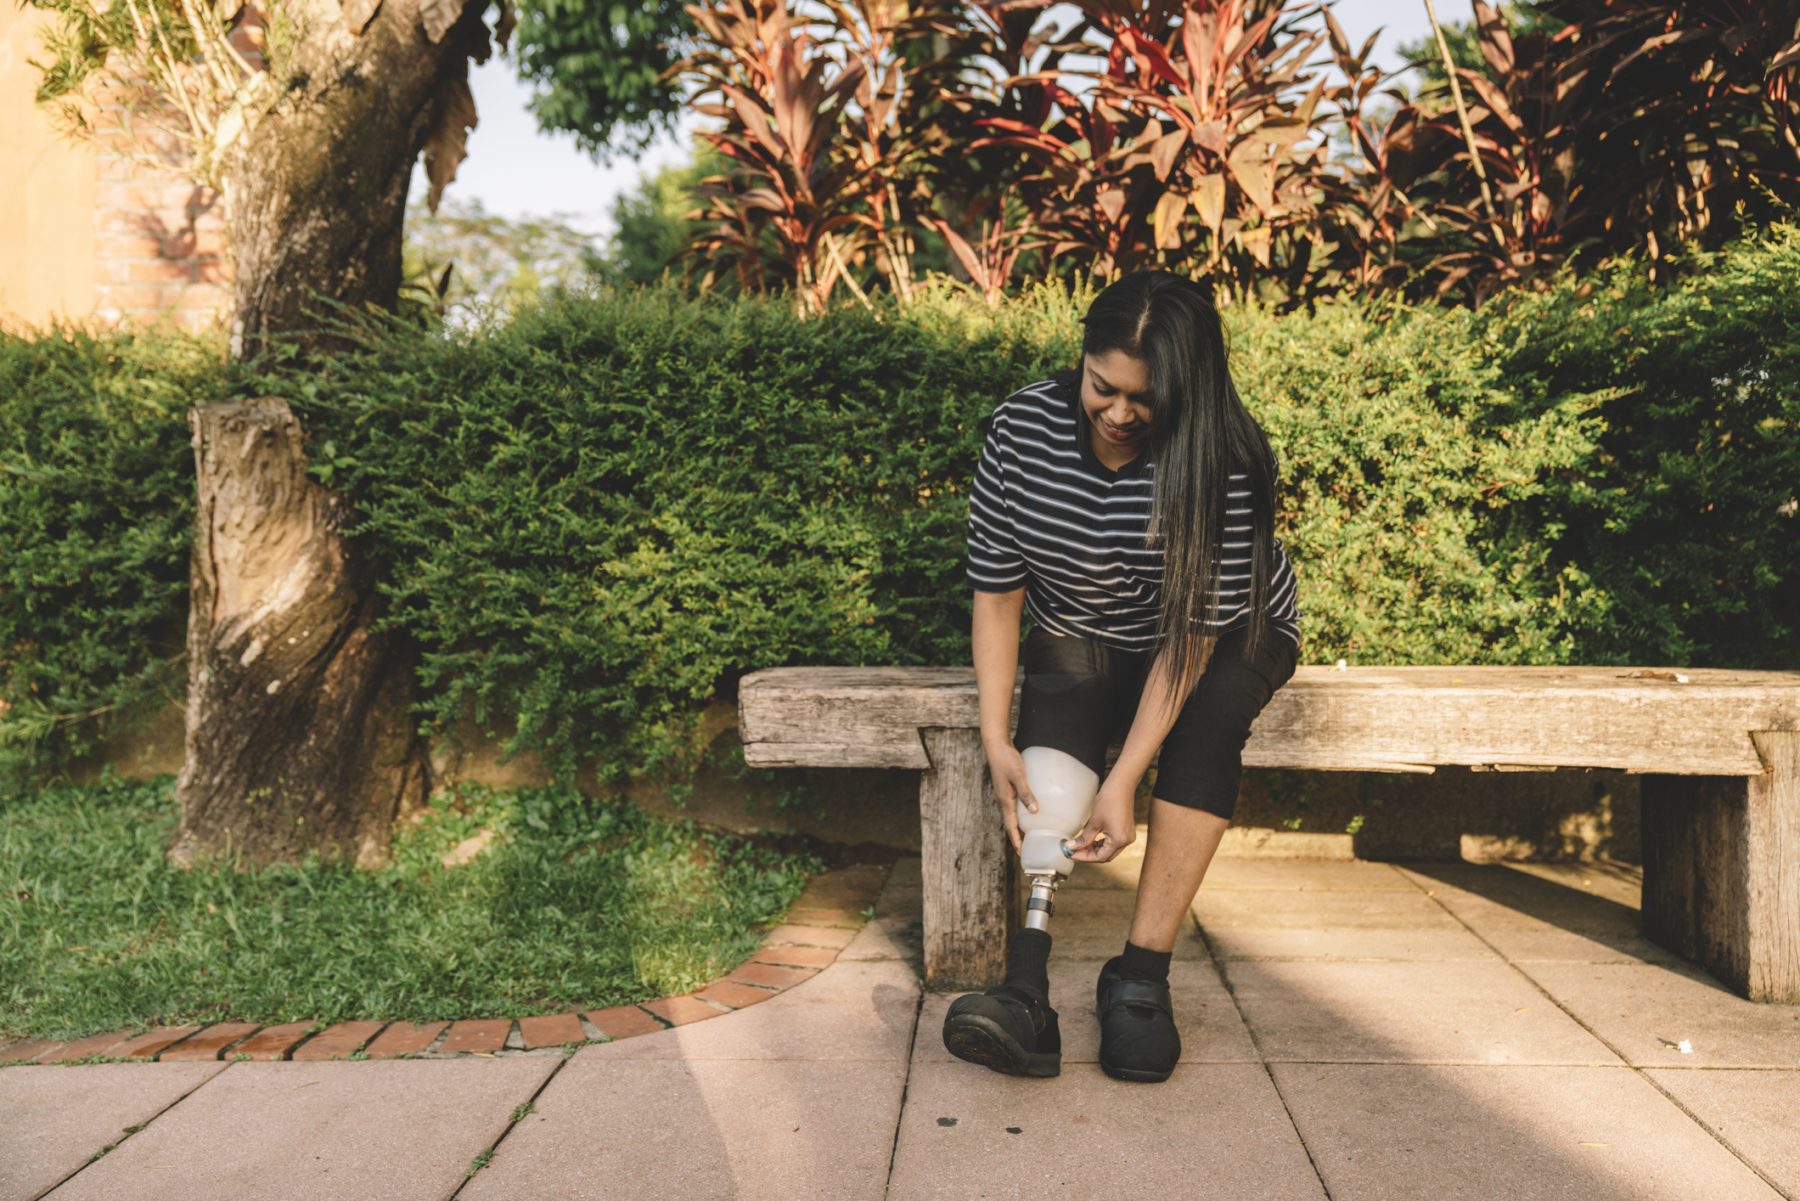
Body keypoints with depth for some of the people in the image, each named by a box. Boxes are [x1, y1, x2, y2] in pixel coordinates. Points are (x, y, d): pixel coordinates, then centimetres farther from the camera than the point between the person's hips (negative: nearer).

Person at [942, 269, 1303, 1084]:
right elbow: (996, 591, -14)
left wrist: (1125, 782, -35)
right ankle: (1027, 988, -34)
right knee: (1043, 777, -27)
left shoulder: (1227, 463, -27)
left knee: (1211, 711, -34)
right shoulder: (1023, 428, -19)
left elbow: (1195, 631, -28)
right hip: (1081, 639, 2)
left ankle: (1140, 974, -29)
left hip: (1227, 639, -1)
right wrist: (996, 738, -25)